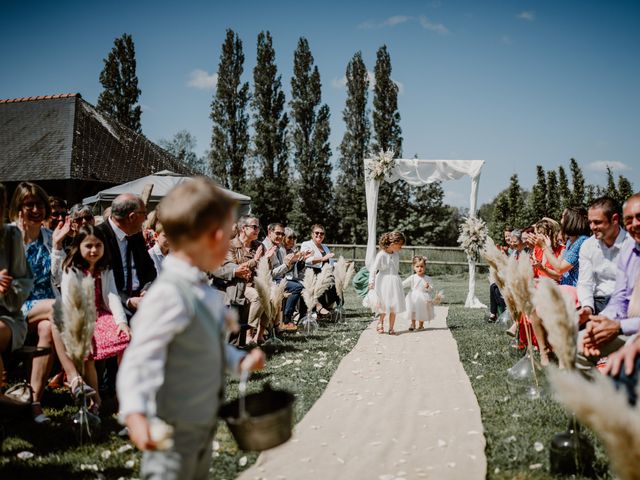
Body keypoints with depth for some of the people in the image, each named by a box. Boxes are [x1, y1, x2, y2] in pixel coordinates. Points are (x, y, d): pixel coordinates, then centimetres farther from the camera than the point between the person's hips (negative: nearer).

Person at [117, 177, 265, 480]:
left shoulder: (204, 291, 3)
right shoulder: (169, 295, -27)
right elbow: (139, 358, -32)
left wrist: (240, 361, 6)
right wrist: (135, 413, -42)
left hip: (203, 421, 10)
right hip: (173, 430, -9)